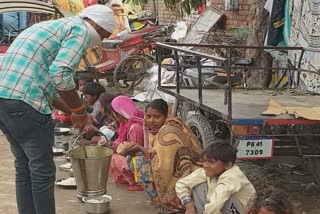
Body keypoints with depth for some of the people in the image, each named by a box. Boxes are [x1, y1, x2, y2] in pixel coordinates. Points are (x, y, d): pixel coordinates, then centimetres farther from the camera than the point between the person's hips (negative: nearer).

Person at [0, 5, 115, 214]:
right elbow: (60, 73, -17)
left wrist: (72, 111, 32)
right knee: (42, 169, 2)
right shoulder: (81, 30, -2)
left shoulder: (53, 26, 27)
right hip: (24, 102, -9)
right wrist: (80, 110, -3)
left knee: (24, 167, 18)